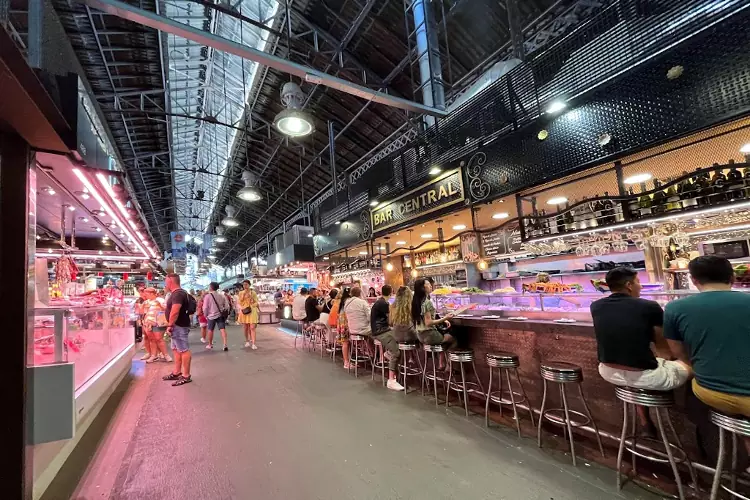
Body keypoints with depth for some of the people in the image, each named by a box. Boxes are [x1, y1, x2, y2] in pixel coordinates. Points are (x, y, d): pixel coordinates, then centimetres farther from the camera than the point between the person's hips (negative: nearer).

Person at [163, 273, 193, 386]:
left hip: (179, 326, -11)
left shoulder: (178, 294, -20)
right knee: (176, 350, 19)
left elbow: (174, 312, -28)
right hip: (177, 326, 11)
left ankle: (186, 376, 0)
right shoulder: (176, 293, 15)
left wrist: (170, 325, -19)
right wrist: (171, 325, 20)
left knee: (184, 350, -5)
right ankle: (176, 373, 30)